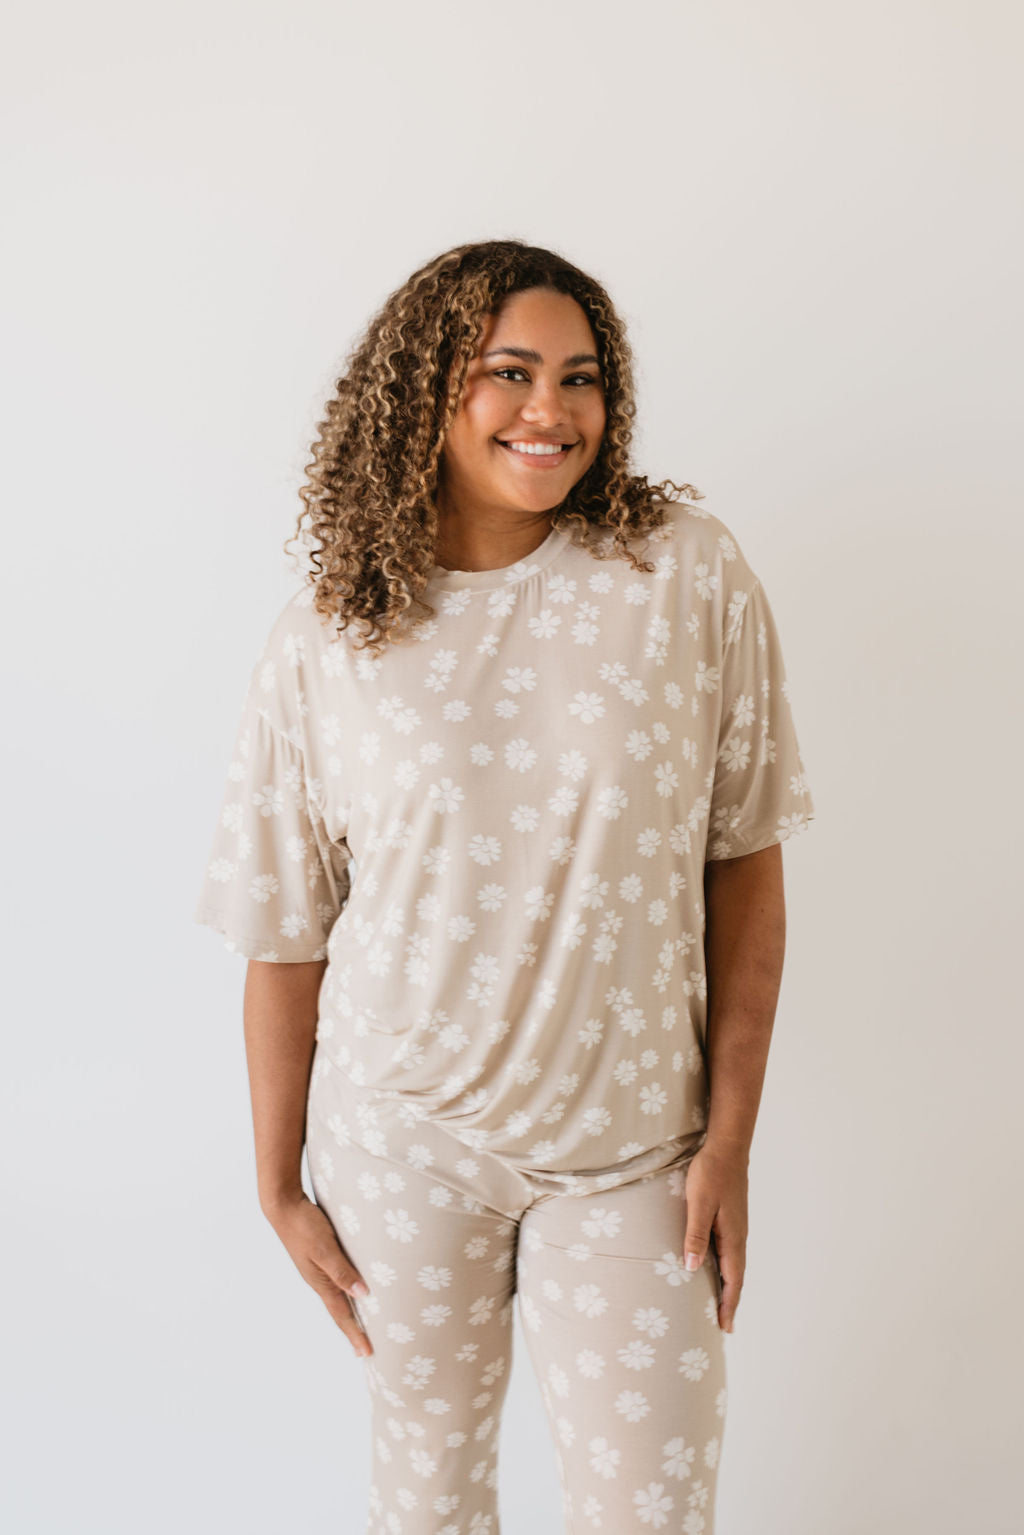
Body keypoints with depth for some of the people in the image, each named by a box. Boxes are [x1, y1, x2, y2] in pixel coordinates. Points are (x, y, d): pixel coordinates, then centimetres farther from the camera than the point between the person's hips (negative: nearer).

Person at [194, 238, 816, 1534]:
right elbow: (285, 932, -1)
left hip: (632, 1137, 0)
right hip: (404, 1134, 1)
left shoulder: (691, 576, -8)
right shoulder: (322, 642, -7)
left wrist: (731, 1134, -4)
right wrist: (278, 1185, 4)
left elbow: (745, 861, -4)